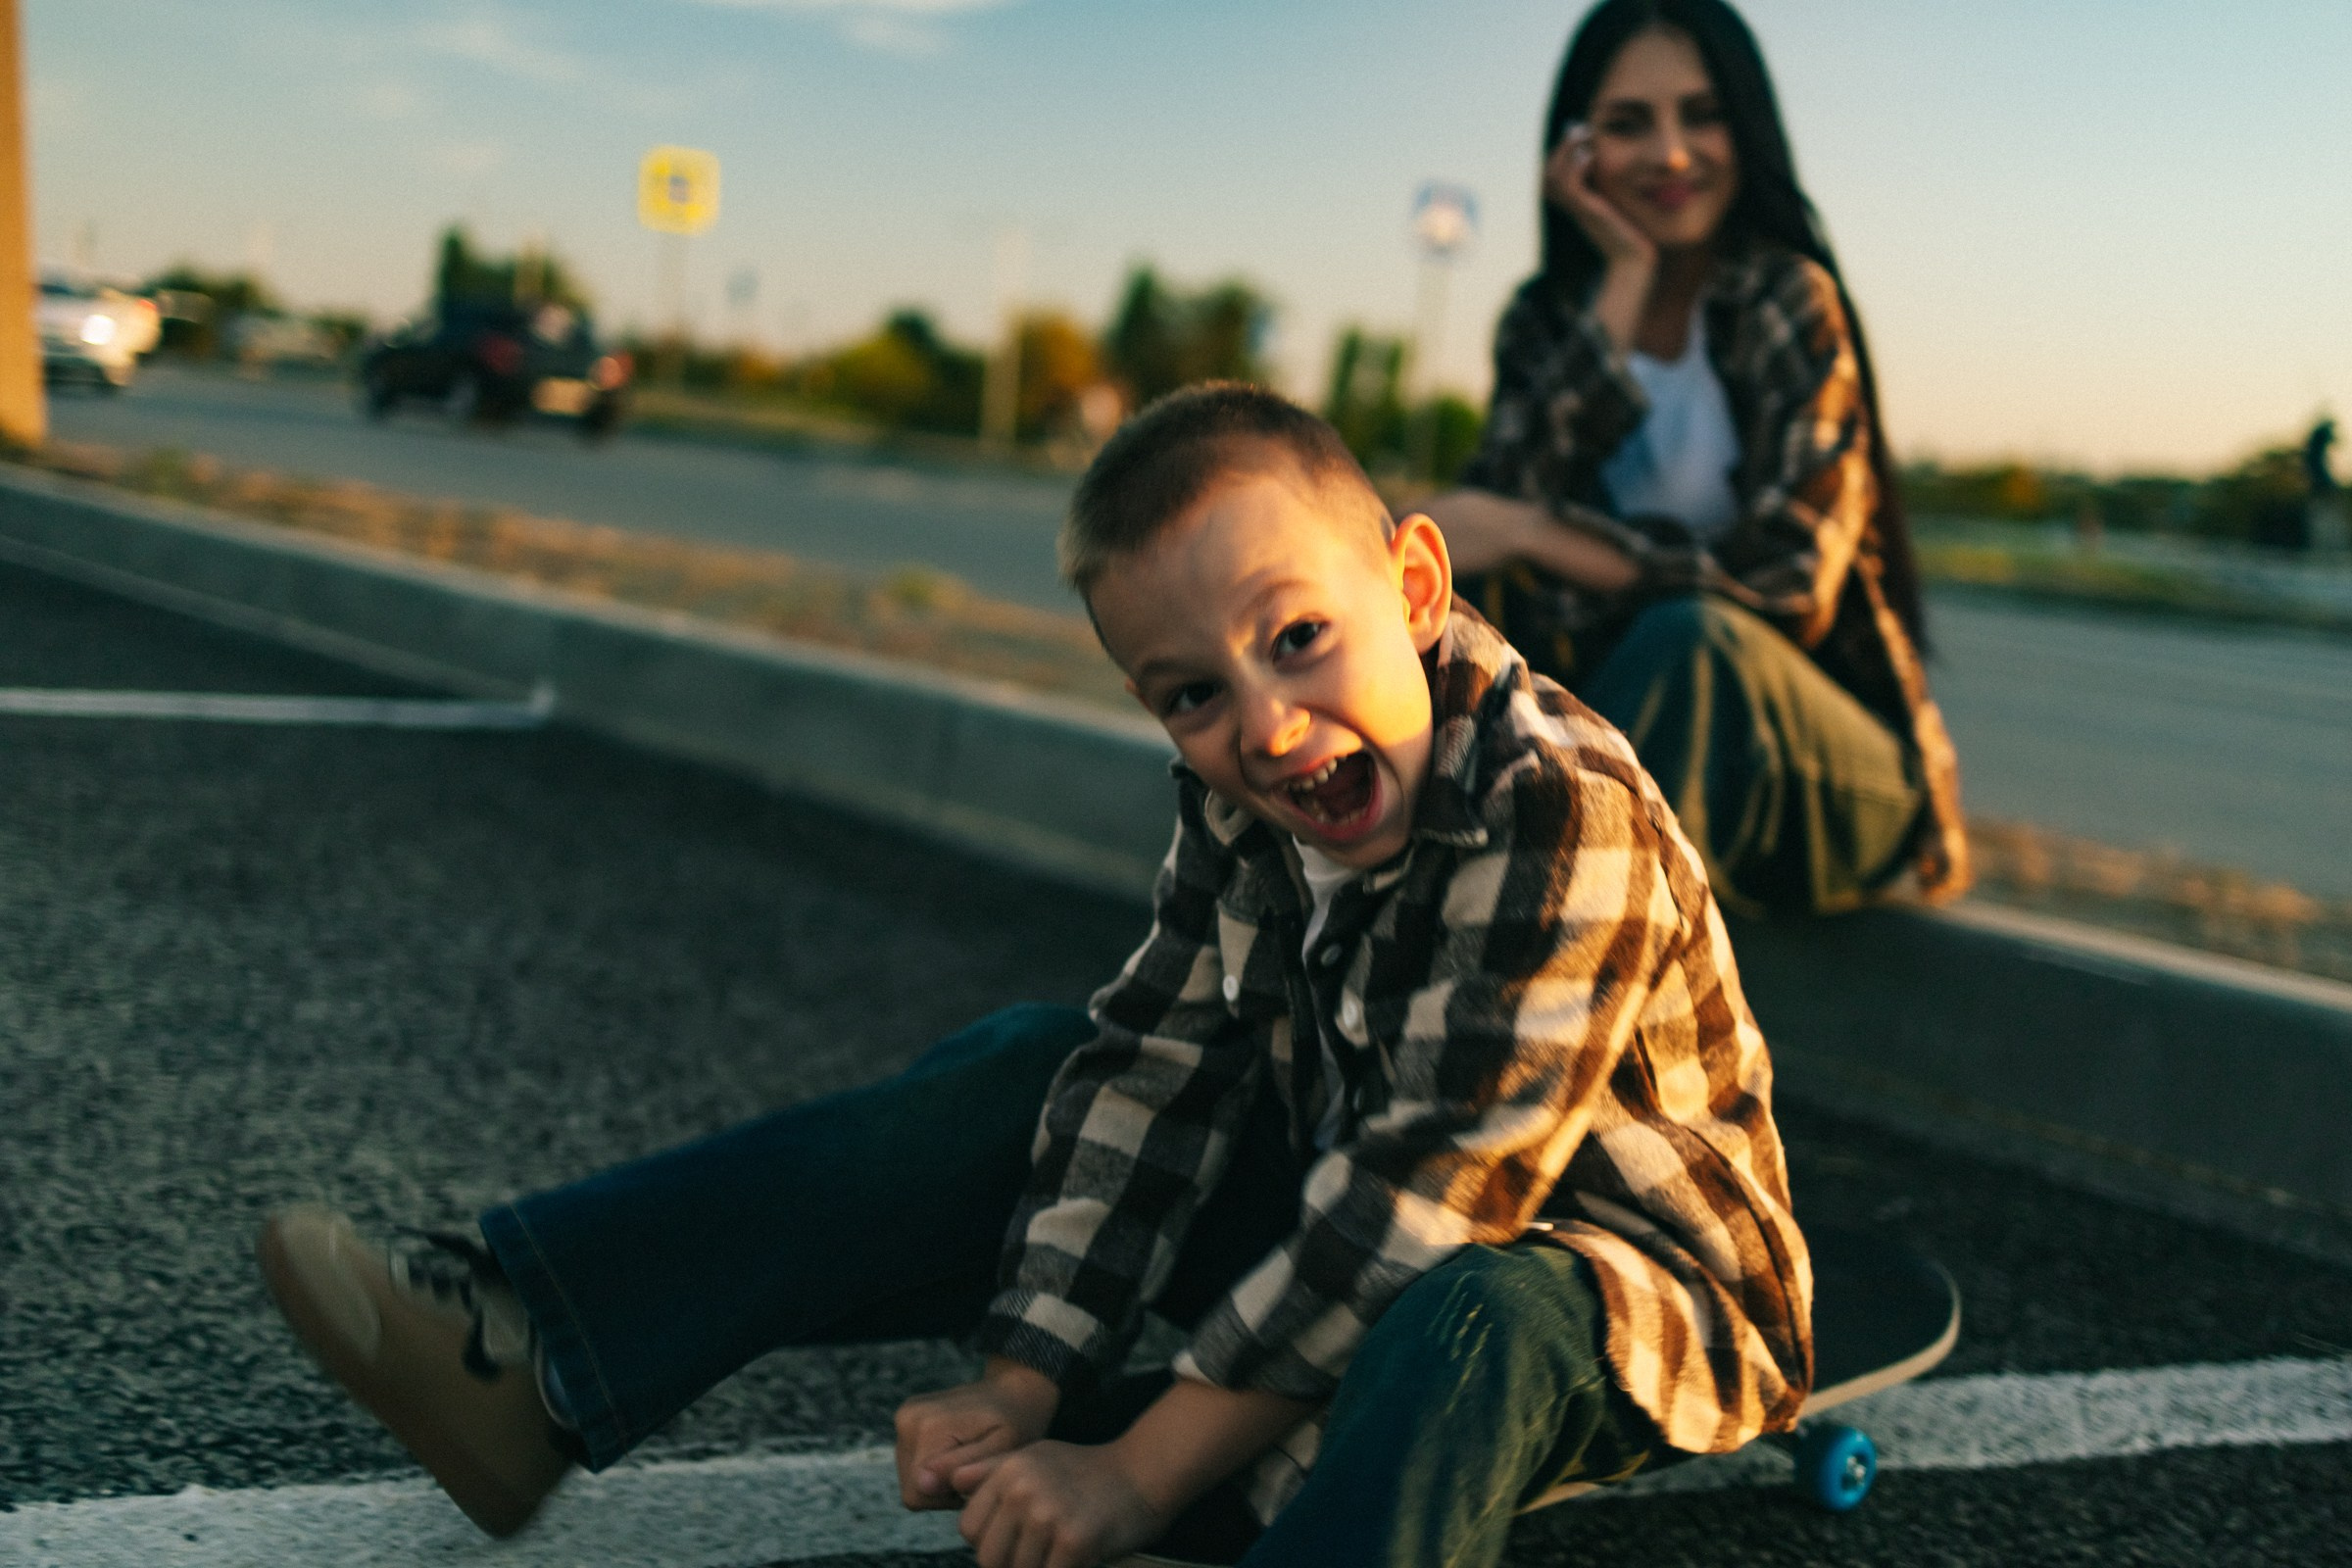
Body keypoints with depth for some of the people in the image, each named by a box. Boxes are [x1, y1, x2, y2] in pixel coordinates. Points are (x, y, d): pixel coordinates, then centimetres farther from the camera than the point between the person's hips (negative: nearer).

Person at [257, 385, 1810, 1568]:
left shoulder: (1563, 814, -32)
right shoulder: (1244, 794, -10)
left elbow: (1423, 1198, -32)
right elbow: (1159, 1063, -11)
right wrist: (1024, 1386, -20)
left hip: (1621, 1278, -5)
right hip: (1349, 1204, 5)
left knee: (1474, 1319, -39)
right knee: (1044, 1071, -8)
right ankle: (527, 1349, -10)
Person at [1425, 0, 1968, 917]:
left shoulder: (1787, 299, -9)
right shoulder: (1545, 318, 4)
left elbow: (1792, 577, -19)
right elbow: (1502, 500, -14)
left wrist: (1525, 533, -23)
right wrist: (1624, 283, -15)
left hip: (1815, 755, -3)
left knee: (1686, 636, -35)